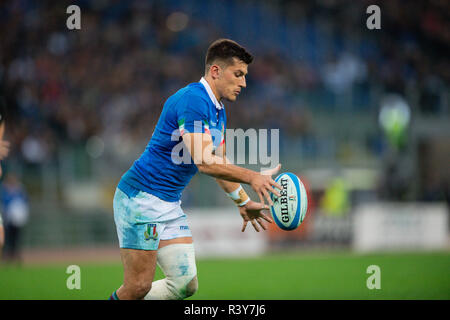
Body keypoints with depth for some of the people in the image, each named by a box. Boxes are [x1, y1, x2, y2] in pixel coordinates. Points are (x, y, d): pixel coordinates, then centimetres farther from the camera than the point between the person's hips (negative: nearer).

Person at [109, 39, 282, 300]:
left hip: (170, 205, 10)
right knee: (138, 287, -11)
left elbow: (219, 164, 27)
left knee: (186, 284, 1)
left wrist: (244, 203, 27)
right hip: (141, 198, -10)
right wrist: (252, 177, -27)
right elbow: (204, 162, -26)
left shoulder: (218, 111, 13)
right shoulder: (192, 100, -18)